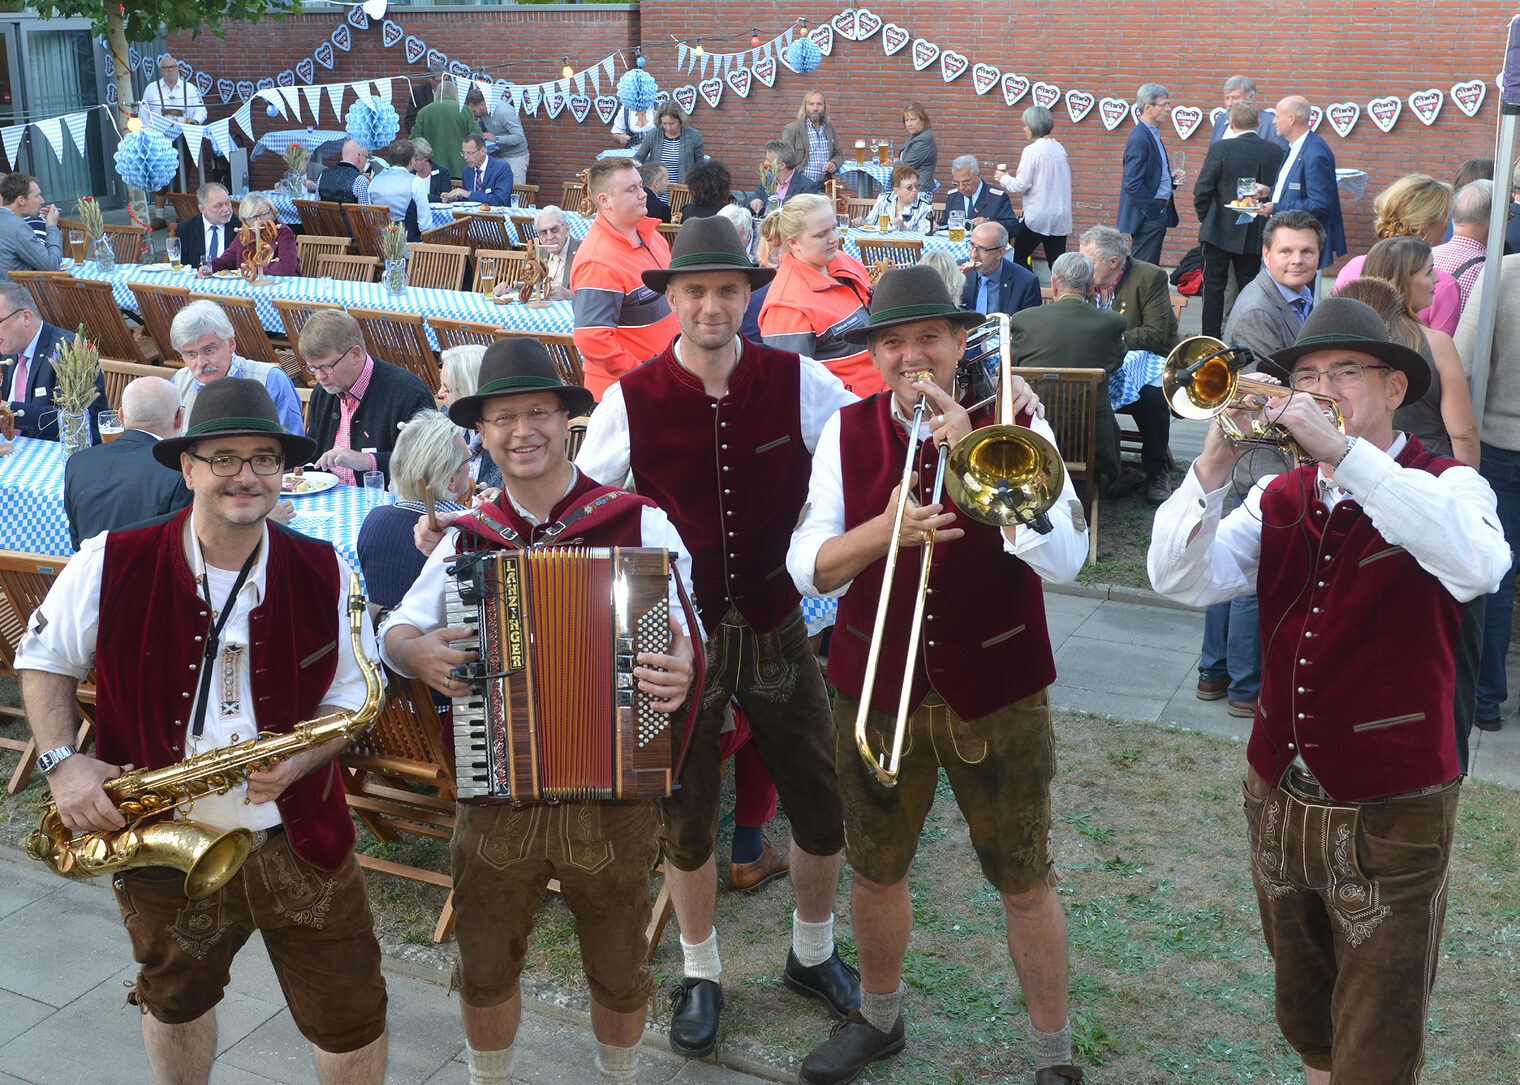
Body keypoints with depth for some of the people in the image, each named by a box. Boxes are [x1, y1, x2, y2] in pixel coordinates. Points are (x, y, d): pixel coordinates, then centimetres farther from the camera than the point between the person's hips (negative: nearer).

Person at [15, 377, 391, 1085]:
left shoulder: (325, 576, -8)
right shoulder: (109, 567, -11)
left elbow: (354, 694, 0)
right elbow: (43, 658, 5)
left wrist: (297, 760, -18)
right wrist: (61, 761, -8)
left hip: (300, 845, 0)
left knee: (352, 1025, 8)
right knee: (175, 1002, 26)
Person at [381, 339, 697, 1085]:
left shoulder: (640, 524, -7)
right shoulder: (466, 539, 3)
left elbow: (686, 634, -5)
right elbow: (395, 628, 10)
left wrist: (684, 668, -29)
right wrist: (413, 650, -14)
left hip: (613, 799, -2)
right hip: (494, 796, 2)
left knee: (618, 972, 17)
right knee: (485, 970, 19)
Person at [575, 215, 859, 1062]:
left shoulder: (799, 383, -8)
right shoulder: (632, 400, -9)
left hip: (777, 629, 1)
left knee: (825, 808, 9)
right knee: (686, 821, 12)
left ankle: (815, 954, 38)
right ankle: (701, 974, 38)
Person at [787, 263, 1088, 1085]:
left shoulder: (1012, 423, -7)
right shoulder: (848, 433, -1)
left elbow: (1062, 560, -19)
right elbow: (807, 568, -6)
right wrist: (883, 530, -25)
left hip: (996, 693, -2)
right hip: (875, 689, 3)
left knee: (1024, 881, 9)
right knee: (875, 872, 18)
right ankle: (878, 1017, 43)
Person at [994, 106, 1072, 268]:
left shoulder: (1031, 150, -11)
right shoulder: (1060, 148, 9)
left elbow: (1020, 186, -13)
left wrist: (1003, 178, 7)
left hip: (1038, 216, -6)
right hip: (1061, 217, 6)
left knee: (1018, 256, 7)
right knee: (1056, 262, 5)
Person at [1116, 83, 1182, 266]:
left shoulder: (1153, 134, 15)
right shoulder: (1139, 138, -17)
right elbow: (1132, 184, -23)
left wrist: (1171, 177, 7)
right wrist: (1155, 211, -18)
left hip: (1157, 213, 10)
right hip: (1147, 216, -10)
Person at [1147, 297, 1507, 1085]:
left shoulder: (1445, 488, -8)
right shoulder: (1280, 500, 5)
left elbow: (1478, 565, -33)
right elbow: (1180, 581, -9)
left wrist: (1341, 450, -37)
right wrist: (1213, 468, -24)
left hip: (1390, 819, -4)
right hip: (1279, 800, 5)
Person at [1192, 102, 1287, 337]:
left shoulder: (1219, 148, -13)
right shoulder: (1276, 152, -2)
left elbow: (1202, 190, -10)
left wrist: (1205, 219, 5)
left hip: (1219, 230, -3)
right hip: (1256, 236, 3)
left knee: (1214, 285, 7)